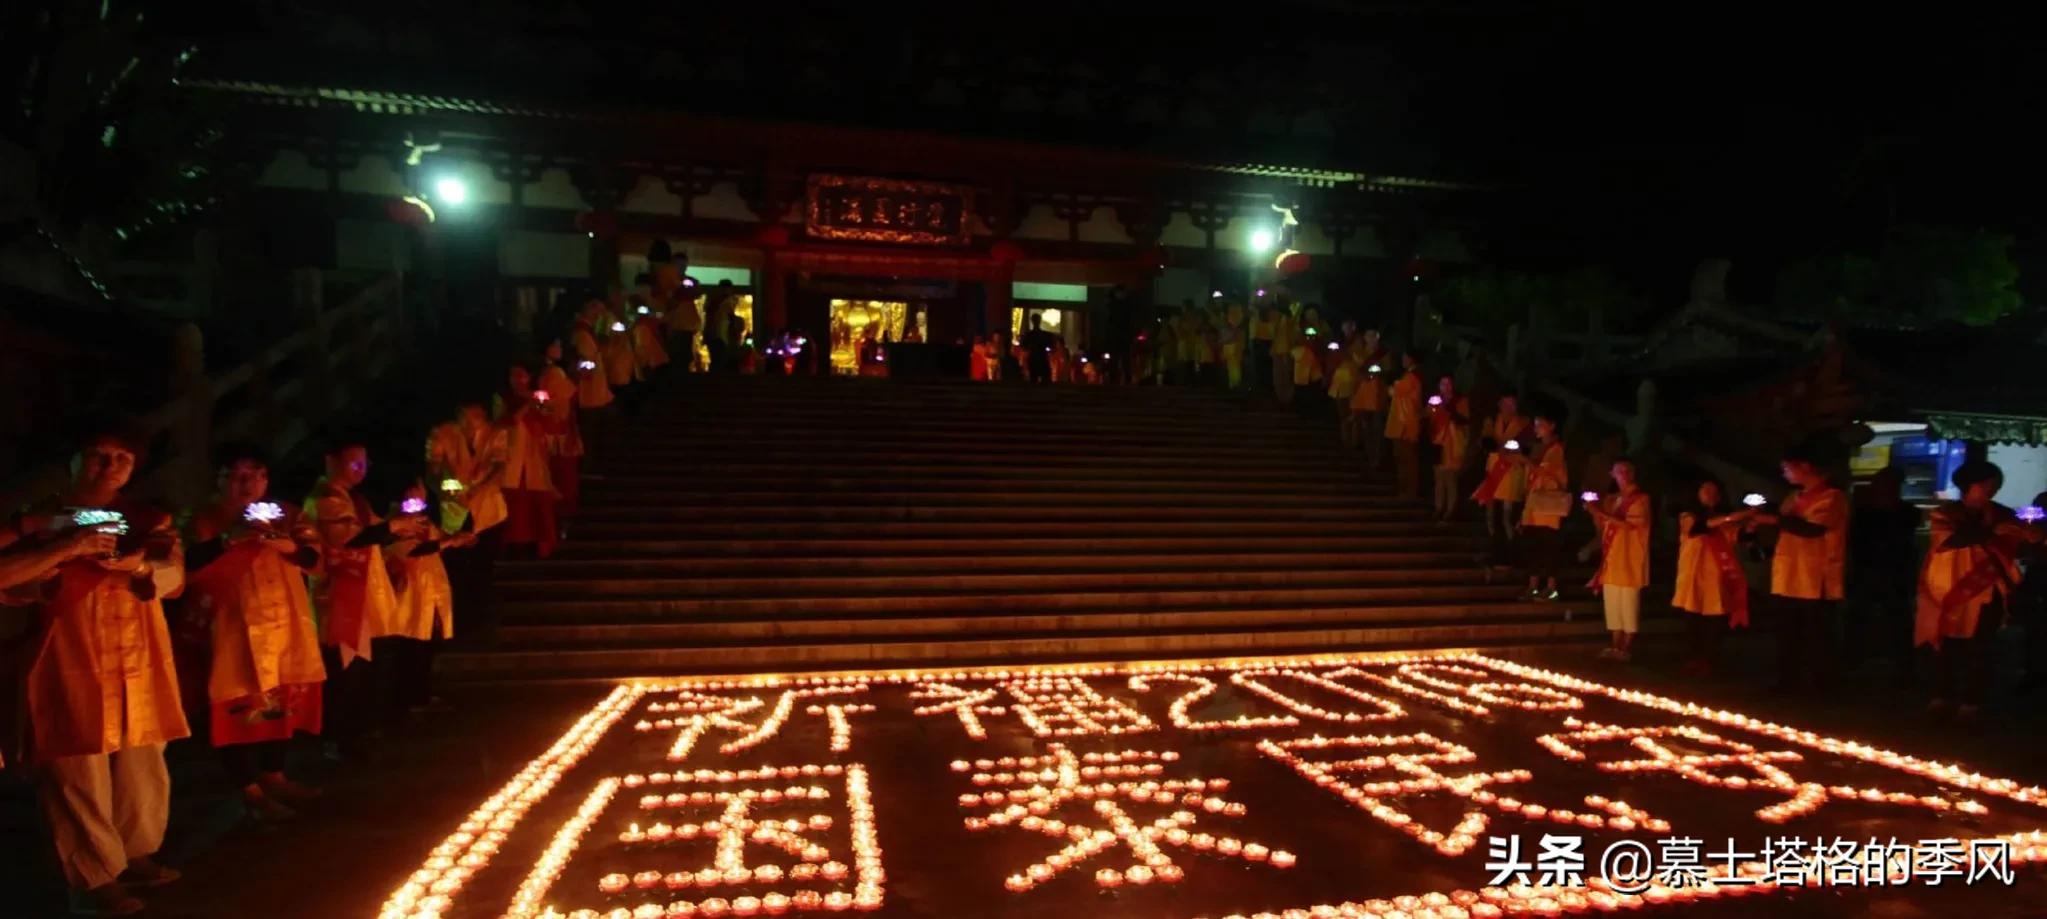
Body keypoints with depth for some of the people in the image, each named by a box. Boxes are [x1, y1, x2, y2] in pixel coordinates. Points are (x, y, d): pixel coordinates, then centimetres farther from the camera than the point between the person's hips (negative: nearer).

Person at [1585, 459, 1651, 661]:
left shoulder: (1641, 499, -3)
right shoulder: (1611, 499, 17)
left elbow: (1629, 524, -15)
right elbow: (1602, 526, 18)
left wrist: (1602, 513, -16)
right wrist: (1595, 512, 0)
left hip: (1629, 558, -6)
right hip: (1611, 558, 6)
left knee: (1629, 604, -5)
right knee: (1613, 604, 5)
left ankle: (1627, 649, -3)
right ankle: (1616, 646, 8)